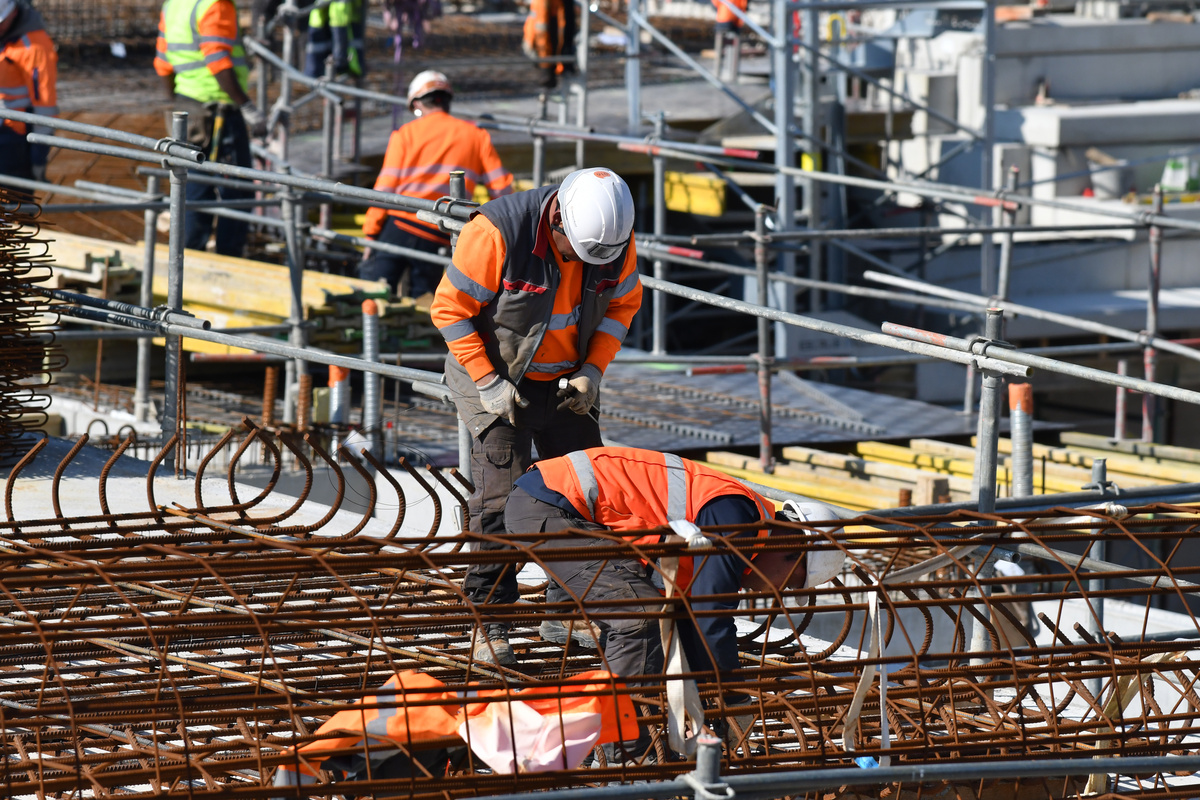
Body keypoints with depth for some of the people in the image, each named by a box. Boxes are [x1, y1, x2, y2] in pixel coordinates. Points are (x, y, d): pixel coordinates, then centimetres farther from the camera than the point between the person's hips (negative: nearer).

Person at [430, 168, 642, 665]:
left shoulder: (619, 239, -14)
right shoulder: (497, 233, -29)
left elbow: (622, 303, 5)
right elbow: (450, 308, -19)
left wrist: (592, 370, -8)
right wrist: (488, 382, -21)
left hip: (566, 383, 5)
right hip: (496, 377, -5)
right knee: (500, 497, -11)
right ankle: (490, 622, -4)